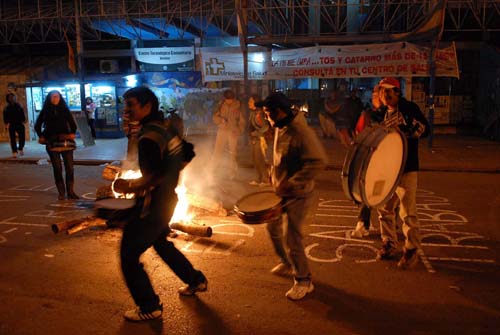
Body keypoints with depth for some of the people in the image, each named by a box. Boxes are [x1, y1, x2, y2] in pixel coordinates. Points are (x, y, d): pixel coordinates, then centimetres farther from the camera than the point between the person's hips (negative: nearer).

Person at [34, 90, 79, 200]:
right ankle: (61, 193, 6)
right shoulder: (45, 111, 10)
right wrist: (41, 137, 7)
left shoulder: (65, 110, 10)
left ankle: (70, 192, 2)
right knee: (57, 168, 0)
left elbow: (72, 123, 15)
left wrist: (72, 133, 3)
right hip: (52, 143, 0)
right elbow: (37, 125, 17)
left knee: (69, 167, -4)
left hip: (66, 141, 0)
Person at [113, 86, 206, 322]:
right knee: (161, 243, 30)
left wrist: (129, 186, -18)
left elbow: (155, 177, -31)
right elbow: (187, 154, 16)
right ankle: (195, 280, 42)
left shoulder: (149, 137, -22)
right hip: (167, 199, 10)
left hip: (153, 203, -10)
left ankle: (149, 307, 13)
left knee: (129, 255, 2)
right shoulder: (166, 127, 6)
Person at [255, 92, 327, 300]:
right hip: (280, 191, 9)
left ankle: (304, 281, 17)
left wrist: (290, 182, -30)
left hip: (298, 194, -9)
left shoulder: (300, 132, -25)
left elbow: (319, 162, -31)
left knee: (292, 240, -4)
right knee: (273, 227, 21)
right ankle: (286, 263, 44)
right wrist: (274, 175, 5)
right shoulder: (280, 128, 4)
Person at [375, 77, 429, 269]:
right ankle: (389, 243, 27)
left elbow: (425, 129, -16)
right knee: (384, 208, 12)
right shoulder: (385, 114, 14)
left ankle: (412, 250, 11)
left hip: (406, 168, -7)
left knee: (408, 212, -2)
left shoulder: (409, 108, -7)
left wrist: (402, 131, -24)